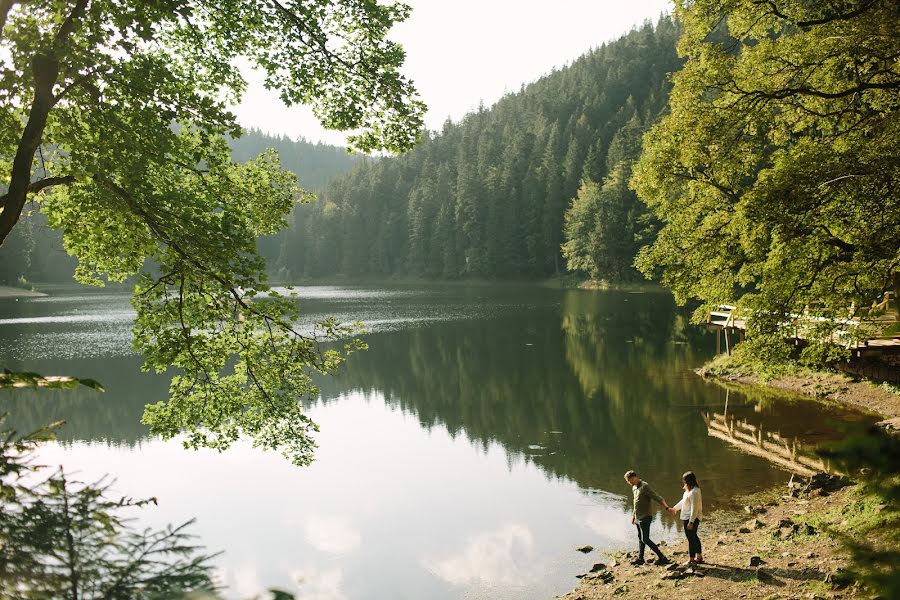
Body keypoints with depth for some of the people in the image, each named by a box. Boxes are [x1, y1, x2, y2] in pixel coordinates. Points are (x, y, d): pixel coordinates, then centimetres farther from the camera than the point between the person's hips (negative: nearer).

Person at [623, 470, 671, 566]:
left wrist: (667, 508, -32)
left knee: (645, 539, -12)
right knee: (640, 538, 15)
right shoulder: (634, 488, 12)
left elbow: (657, 497, -22)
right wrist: (633, 515, 27)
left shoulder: (645, 486, -16)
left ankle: (662, 557, -8)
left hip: (645, 518, -9)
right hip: (638, 518, 9)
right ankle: (640, 558, 24)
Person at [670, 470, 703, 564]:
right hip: (688, 518, 11)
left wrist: (691, 522, -25)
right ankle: (699, 557, 32)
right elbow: (683, 501, 26)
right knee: (694, 537, 20)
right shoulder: (689, 490, 11)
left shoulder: (694, 492, -23)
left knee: (691, 538, -2)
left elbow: (694, 508, -25)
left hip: (691, 518, -11)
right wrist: (675, 508, 36)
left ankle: (692, 560, 6)